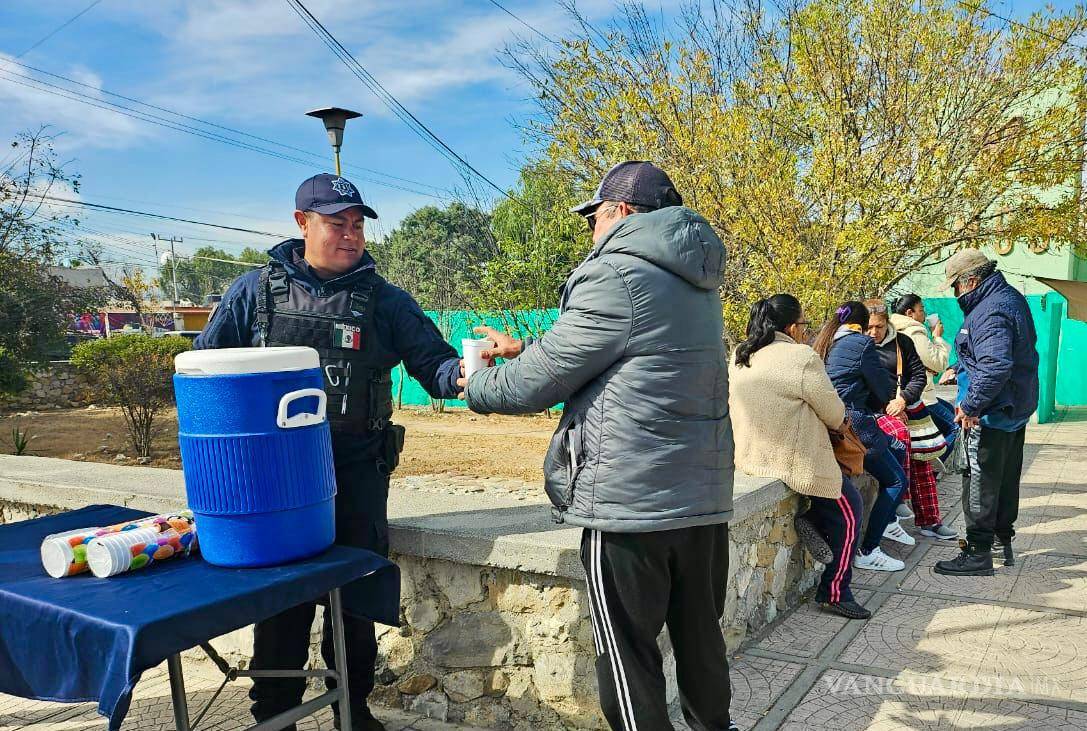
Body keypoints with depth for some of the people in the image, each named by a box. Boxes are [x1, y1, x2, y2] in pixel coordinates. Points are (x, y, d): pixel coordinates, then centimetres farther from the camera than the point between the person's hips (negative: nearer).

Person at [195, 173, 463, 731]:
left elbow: (432, 362, -3)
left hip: (358, 472, 1)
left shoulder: (384, 299, 4)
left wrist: (460, 373, -26)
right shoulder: (257, 289, 3)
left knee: (357, 591, 10)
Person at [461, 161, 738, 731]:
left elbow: (537, 383, -11)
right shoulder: (693, 281, 15)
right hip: (705, 499, 8)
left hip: (632, 504, -8)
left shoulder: (617, 276, -13)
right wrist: (525, 350, 24)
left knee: (629, 660, 6)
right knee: (700, 638, 21)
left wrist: (477, 387, 9)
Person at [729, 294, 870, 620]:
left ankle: (809, 518, 15)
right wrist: (840, 417, 15)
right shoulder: (802, 357, -18)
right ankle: (834, 593, 16)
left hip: (751, 455, 8)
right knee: (849, 511, 12)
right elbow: (834, 414, -9)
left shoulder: (738, 357, 4)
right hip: (792, 460, -8)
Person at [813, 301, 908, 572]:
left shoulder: (823, 342, 15)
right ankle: (867, 552, 2)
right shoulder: (861, 344, -8)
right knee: (898, 480, 3)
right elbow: (885, 392, -3)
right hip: (852, 426, -9)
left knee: (898, 449, 25)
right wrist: (875, 403, 18)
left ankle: (888, 521, 32)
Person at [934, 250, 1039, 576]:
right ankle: (1004, 540, 33)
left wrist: (970, 406, -27)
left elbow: (996, 367, -35)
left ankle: (978, 553, 6)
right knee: (1007, 478, 20)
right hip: (1017, 409, 11)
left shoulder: (990, 312, -24)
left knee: (980, 483, -2)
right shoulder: (1011, 297, 11)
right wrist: (960, 368, 21)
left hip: (991, 415, -11)